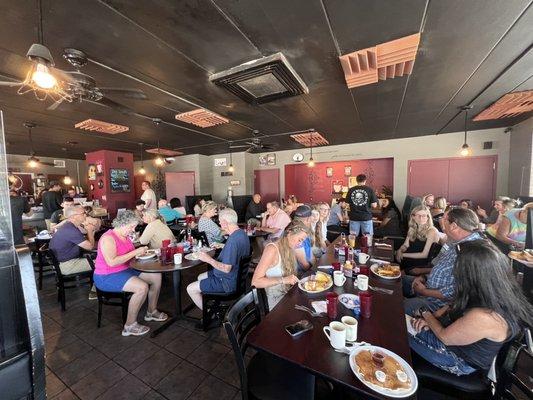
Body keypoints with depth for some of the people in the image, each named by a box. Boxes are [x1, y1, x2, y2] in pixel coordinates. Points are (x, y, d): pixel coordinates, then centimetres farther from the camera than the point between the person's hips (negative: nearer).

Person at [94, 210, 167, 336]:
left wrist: (140, 251, -3)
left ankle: (151, 312, 16)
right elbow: (112, 262, -31)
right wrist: (135, 252, -27)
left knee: (157, 276, -2)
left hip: (125, 270, 9)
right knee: (142, 287, -30)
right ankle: (130, 326, -10)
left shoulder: (125, 236, 6)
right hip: (107, 277, -9)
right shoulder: (108, 238, -21)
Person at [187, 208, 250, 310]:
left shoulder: (233, 240, -32)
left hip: (228, 282, -10)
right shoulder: (242, 233, -1)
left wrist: (209, 259, -18)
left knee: (191, 289, 0)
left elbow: (226, 268, -29)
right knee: (200, 277, 25)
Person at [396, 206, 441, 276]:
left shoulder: (432, 231, -10)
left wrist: (403, 255, -16)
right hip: (412, 258, 5)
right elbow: (405, 245, 11)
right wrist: (400, 251, -11)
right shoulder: (413, 229, 9)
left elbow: (424, 255, -13)